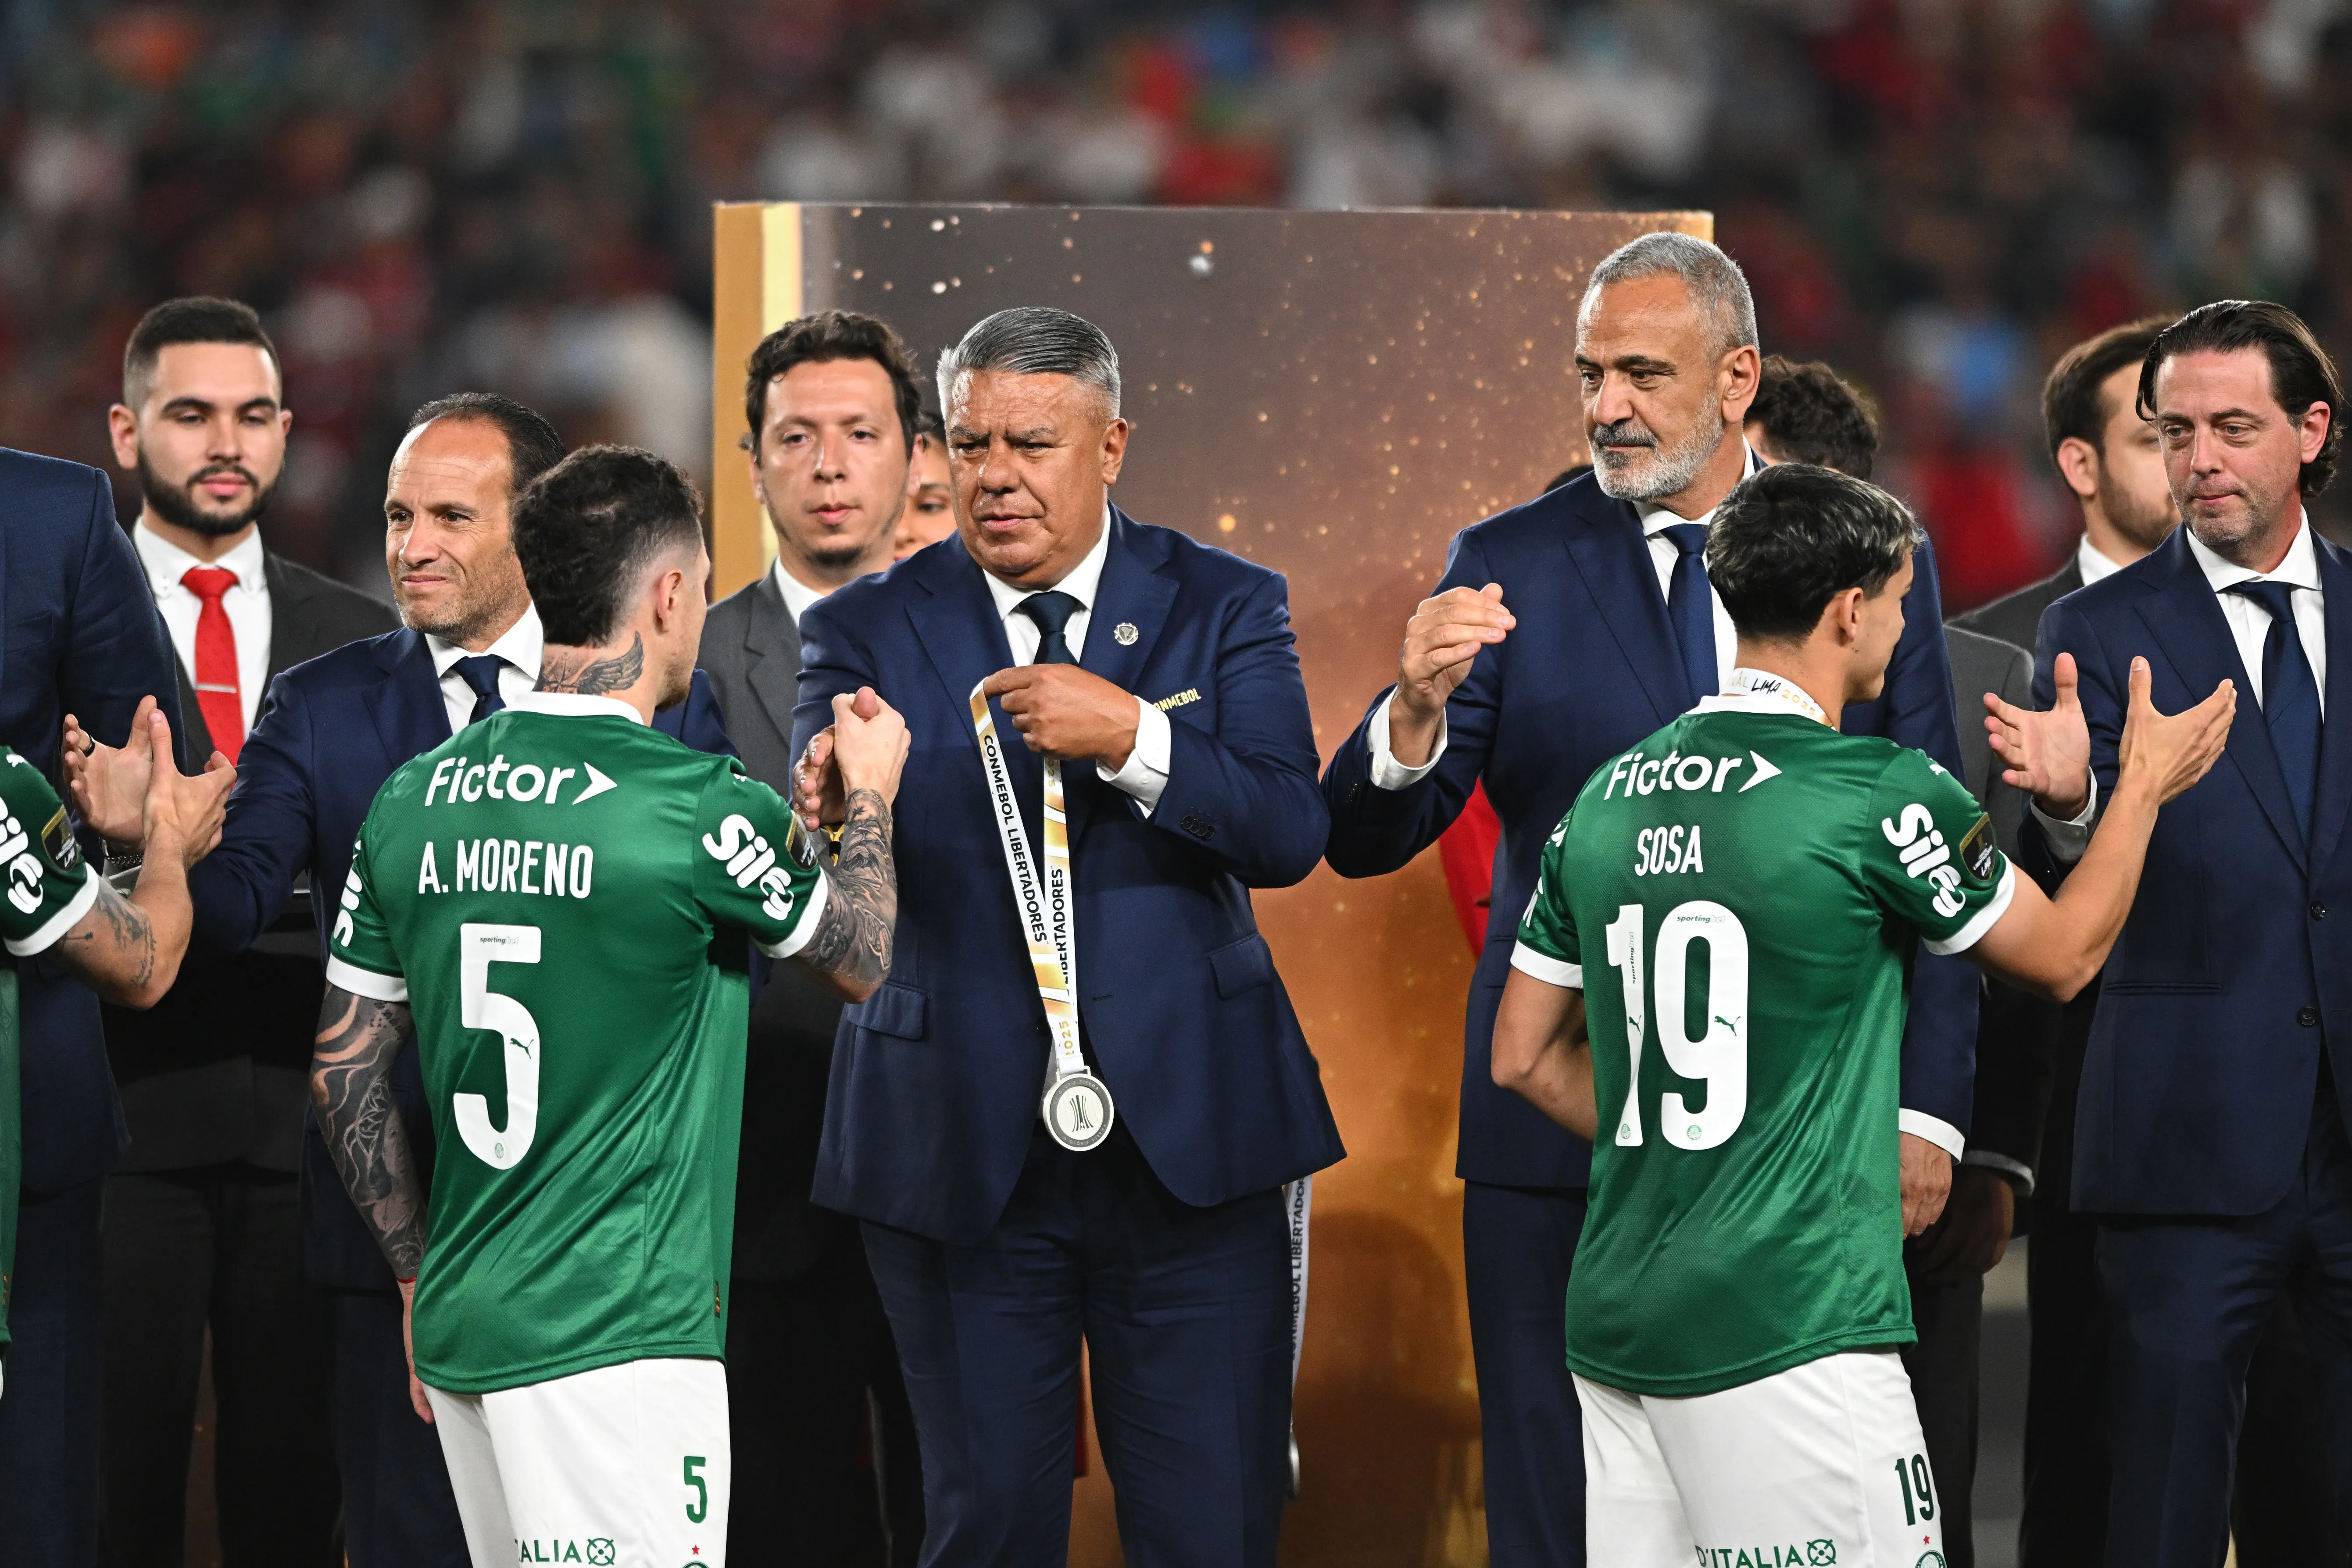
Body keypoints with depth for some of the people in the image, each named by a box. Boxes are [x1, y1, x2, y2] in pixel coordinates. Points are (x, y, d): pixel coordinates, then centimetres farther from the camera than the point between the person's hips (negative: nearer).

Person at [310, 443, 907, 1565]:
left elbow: (343, 1073, 11)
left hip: (464, 1332, 7)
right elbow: (864, 962, 7)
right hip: (620, 1343, -7)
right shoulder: (699, 809, -12)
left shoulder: (413, 800, 5)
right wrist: (870, 795, 25)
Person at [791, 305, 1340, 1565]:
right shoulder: (870, 631, 3)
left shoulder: (1223, 607, 4)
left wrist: (1132, 737, -22)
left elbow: (1287, 837, -7)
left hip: (1189, 1132, 0)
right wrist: (828, 816, -32)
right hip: (962, 1151, 0)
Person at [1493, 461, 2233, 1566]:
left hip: (1616, 1328, 7)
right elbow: (2061, 956, 8)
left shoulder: (1608, 797, 9)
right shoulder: (1882, 793, -9)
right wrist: (2143, 785, 21)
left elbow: (1524, 1054, 16)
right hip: (1790, 1337, -7)